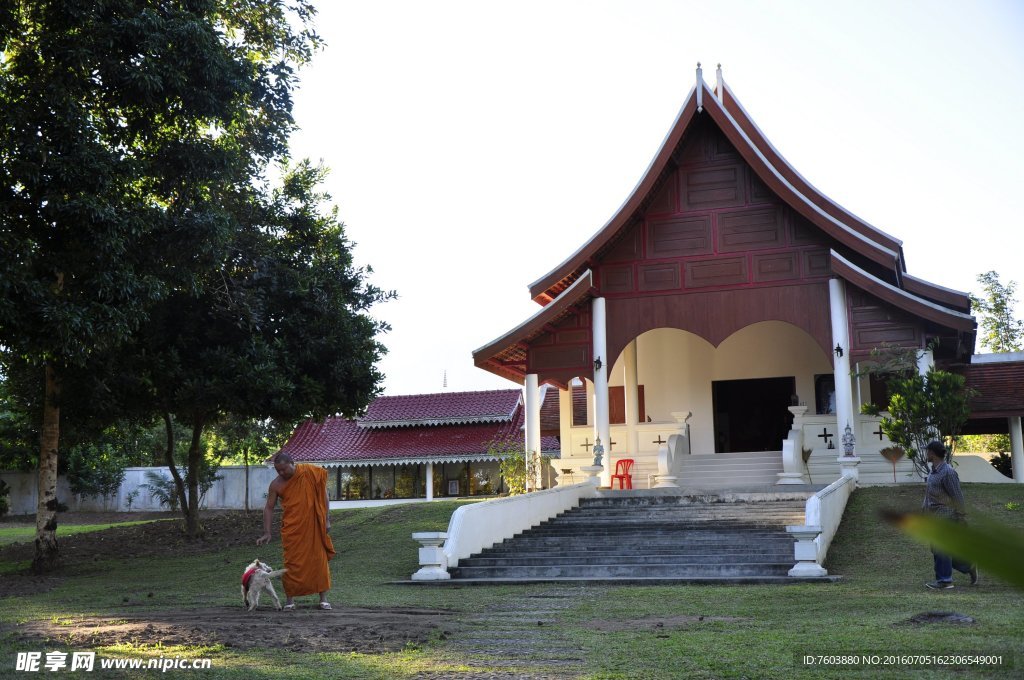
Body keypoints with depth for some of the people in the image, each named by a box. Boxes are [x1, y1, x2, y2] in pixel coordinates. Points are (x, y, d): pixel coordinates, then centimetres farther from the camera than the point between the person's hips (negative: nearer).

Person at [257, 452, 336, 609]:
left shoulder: (311, 473, -7)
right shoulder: (276, 485, -5)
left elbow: (323, 495, 1)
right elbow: (269, 508, 1)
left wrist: (326, 519, -2)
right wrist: (267, 533, -5)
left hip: (314, 527, 0)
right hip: (291, 529, 0)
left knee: (319, 560, 2)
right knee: (292, 562, 1)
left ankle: (323, 599, 10)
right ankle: (290, 599, 13)